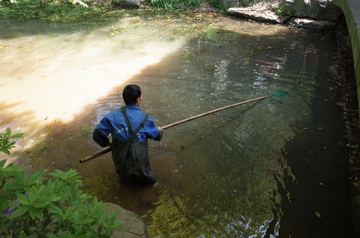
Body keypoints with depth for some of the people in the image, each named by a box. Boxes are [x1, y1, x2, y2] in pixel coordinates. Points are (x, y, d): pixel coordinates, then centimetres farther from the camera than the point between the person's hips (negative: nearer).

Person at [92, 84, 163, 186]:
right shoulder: (145, 118, -11)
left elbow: (97, 135, -5)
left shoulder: (112, 116, -9)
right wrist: (159, 131, 30)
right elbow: (157, 136, 6)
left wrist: (107, 143, 15)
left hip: (120, 165, 4)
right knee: (150, 180, 20)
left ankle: (125, 174, 12)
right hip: (139, 162, -4)